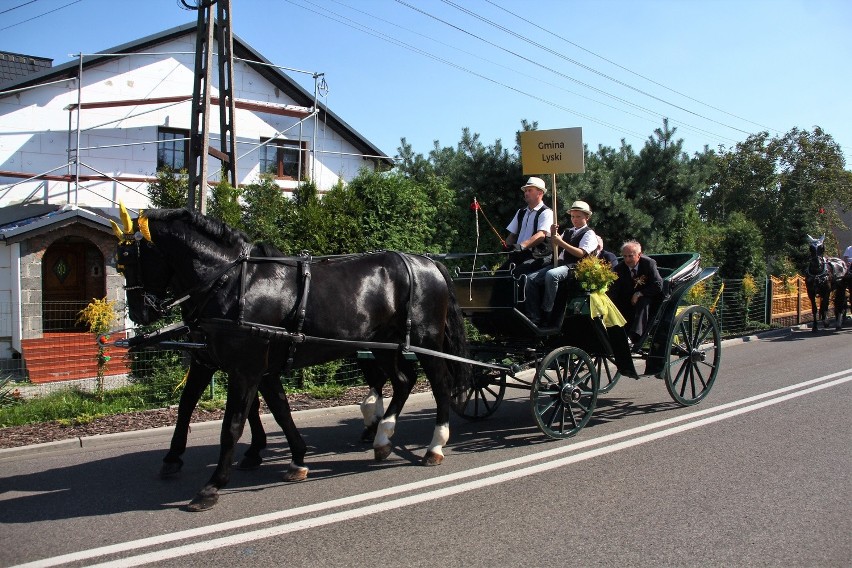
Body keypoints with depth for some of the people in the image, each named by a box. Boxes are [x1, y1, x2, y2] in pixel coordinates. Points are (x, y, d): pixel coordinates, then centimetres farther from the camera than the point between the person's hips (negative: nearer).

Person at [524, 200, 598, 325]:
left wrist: (561, 242, -18)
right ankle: (534, 318, -15)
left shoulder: (589, 234, 2)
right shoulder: (568, 232, 25)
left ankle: (546, 314, -30)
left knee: (551, 275, -38)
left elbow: (581, 253, -13)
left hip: (573, 267, -8)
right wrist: (553, 235, 8)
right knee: (531, 279, -12)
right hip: (559, 264, 8)